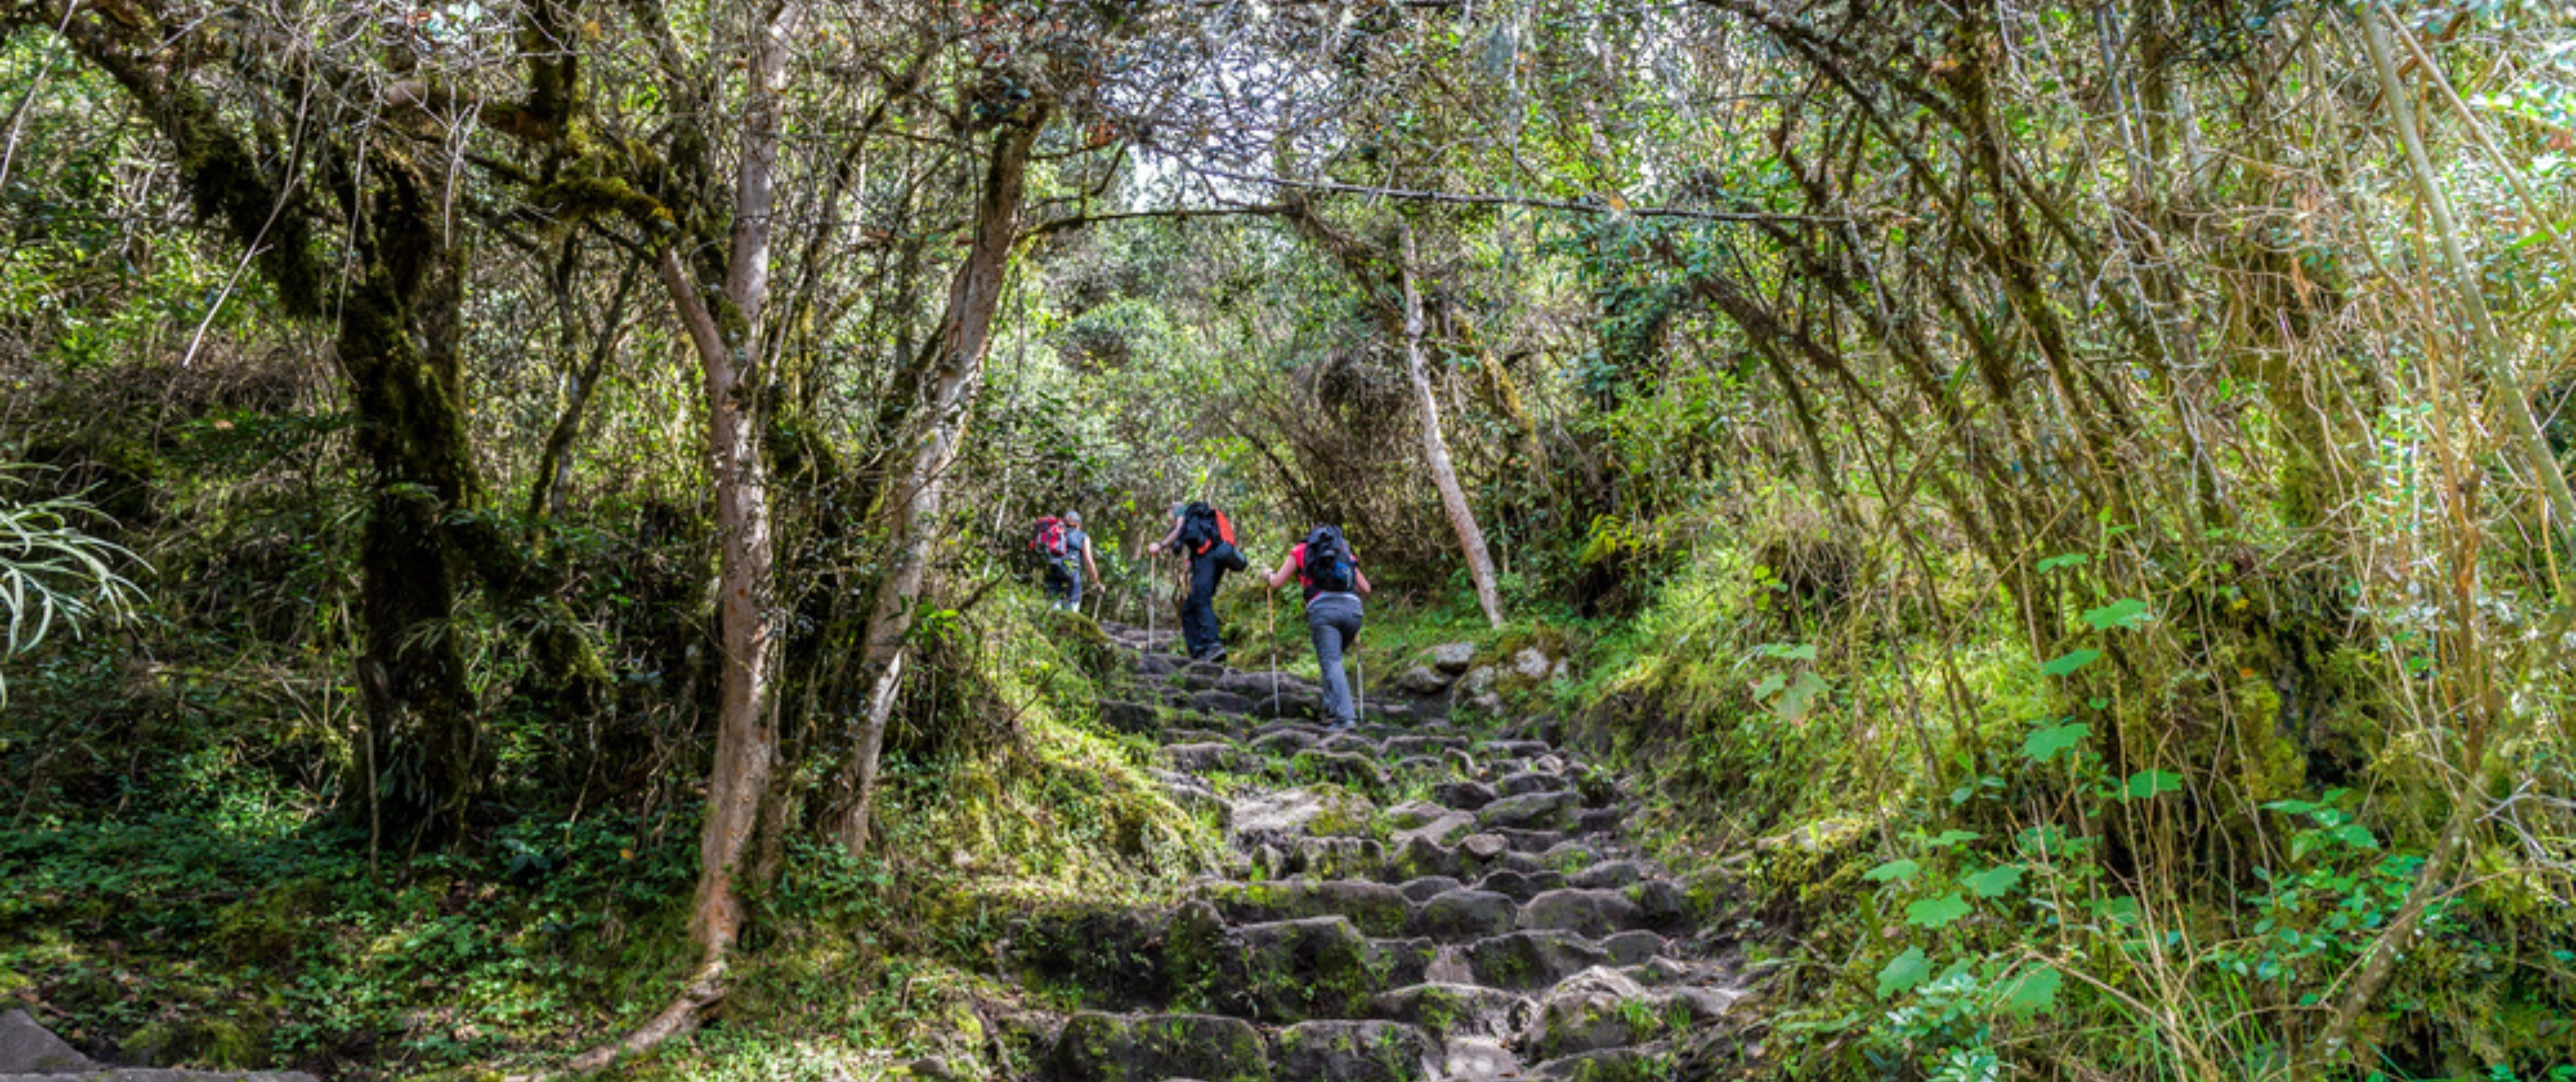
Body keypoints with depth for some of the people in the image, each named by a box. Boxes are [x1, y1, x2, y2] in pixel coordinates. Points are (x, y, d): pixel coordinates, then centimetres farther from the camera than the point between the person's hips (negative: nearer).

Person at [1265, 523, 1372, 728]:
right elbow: (1365, 589, 30)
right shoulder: (1345, 552, 31)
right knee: (1334, 657, 21)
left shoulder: (1300, 551, 22)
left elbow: (1276, 583, 20)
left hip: (1323, 608, -3)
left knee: (1331, 663, -6)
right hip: (1352, 608, 3)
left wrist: (1269, 575, 42)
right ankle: (1332, 706, 12)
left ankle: (1345, 715, -17)